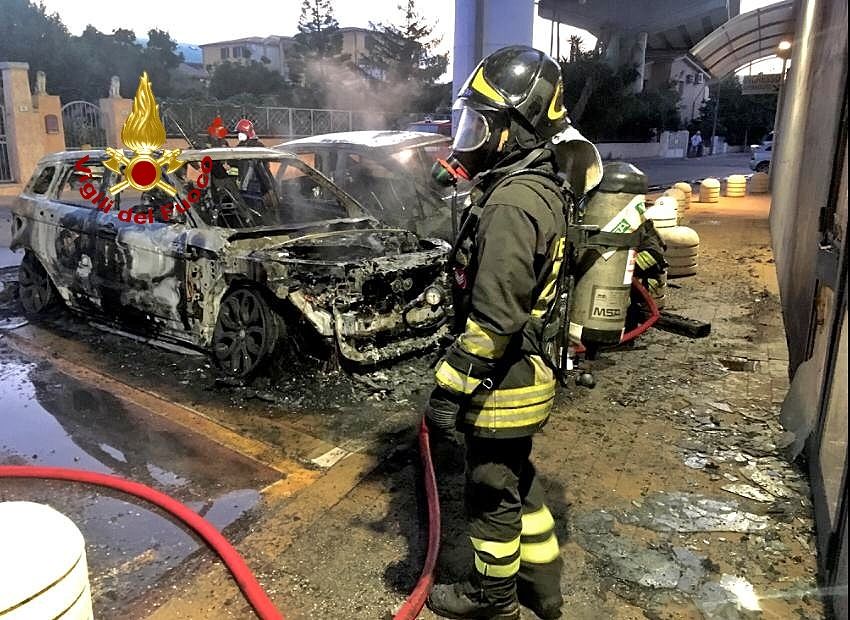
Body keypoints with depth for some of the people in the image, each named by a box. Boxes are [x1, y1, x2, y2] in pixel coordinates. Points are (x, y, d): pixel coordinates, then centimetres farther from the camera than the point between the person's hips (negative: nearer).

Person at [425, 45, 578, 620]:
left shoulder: (511, 203, -25)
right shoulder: (541, 189, 8)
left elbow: (494, 318, -27)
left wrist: (450, 388, -20)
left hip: (501, 384, -10)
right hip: (526, 374, 10)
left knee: (492, 493, 10)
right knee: (518, 479, 23)